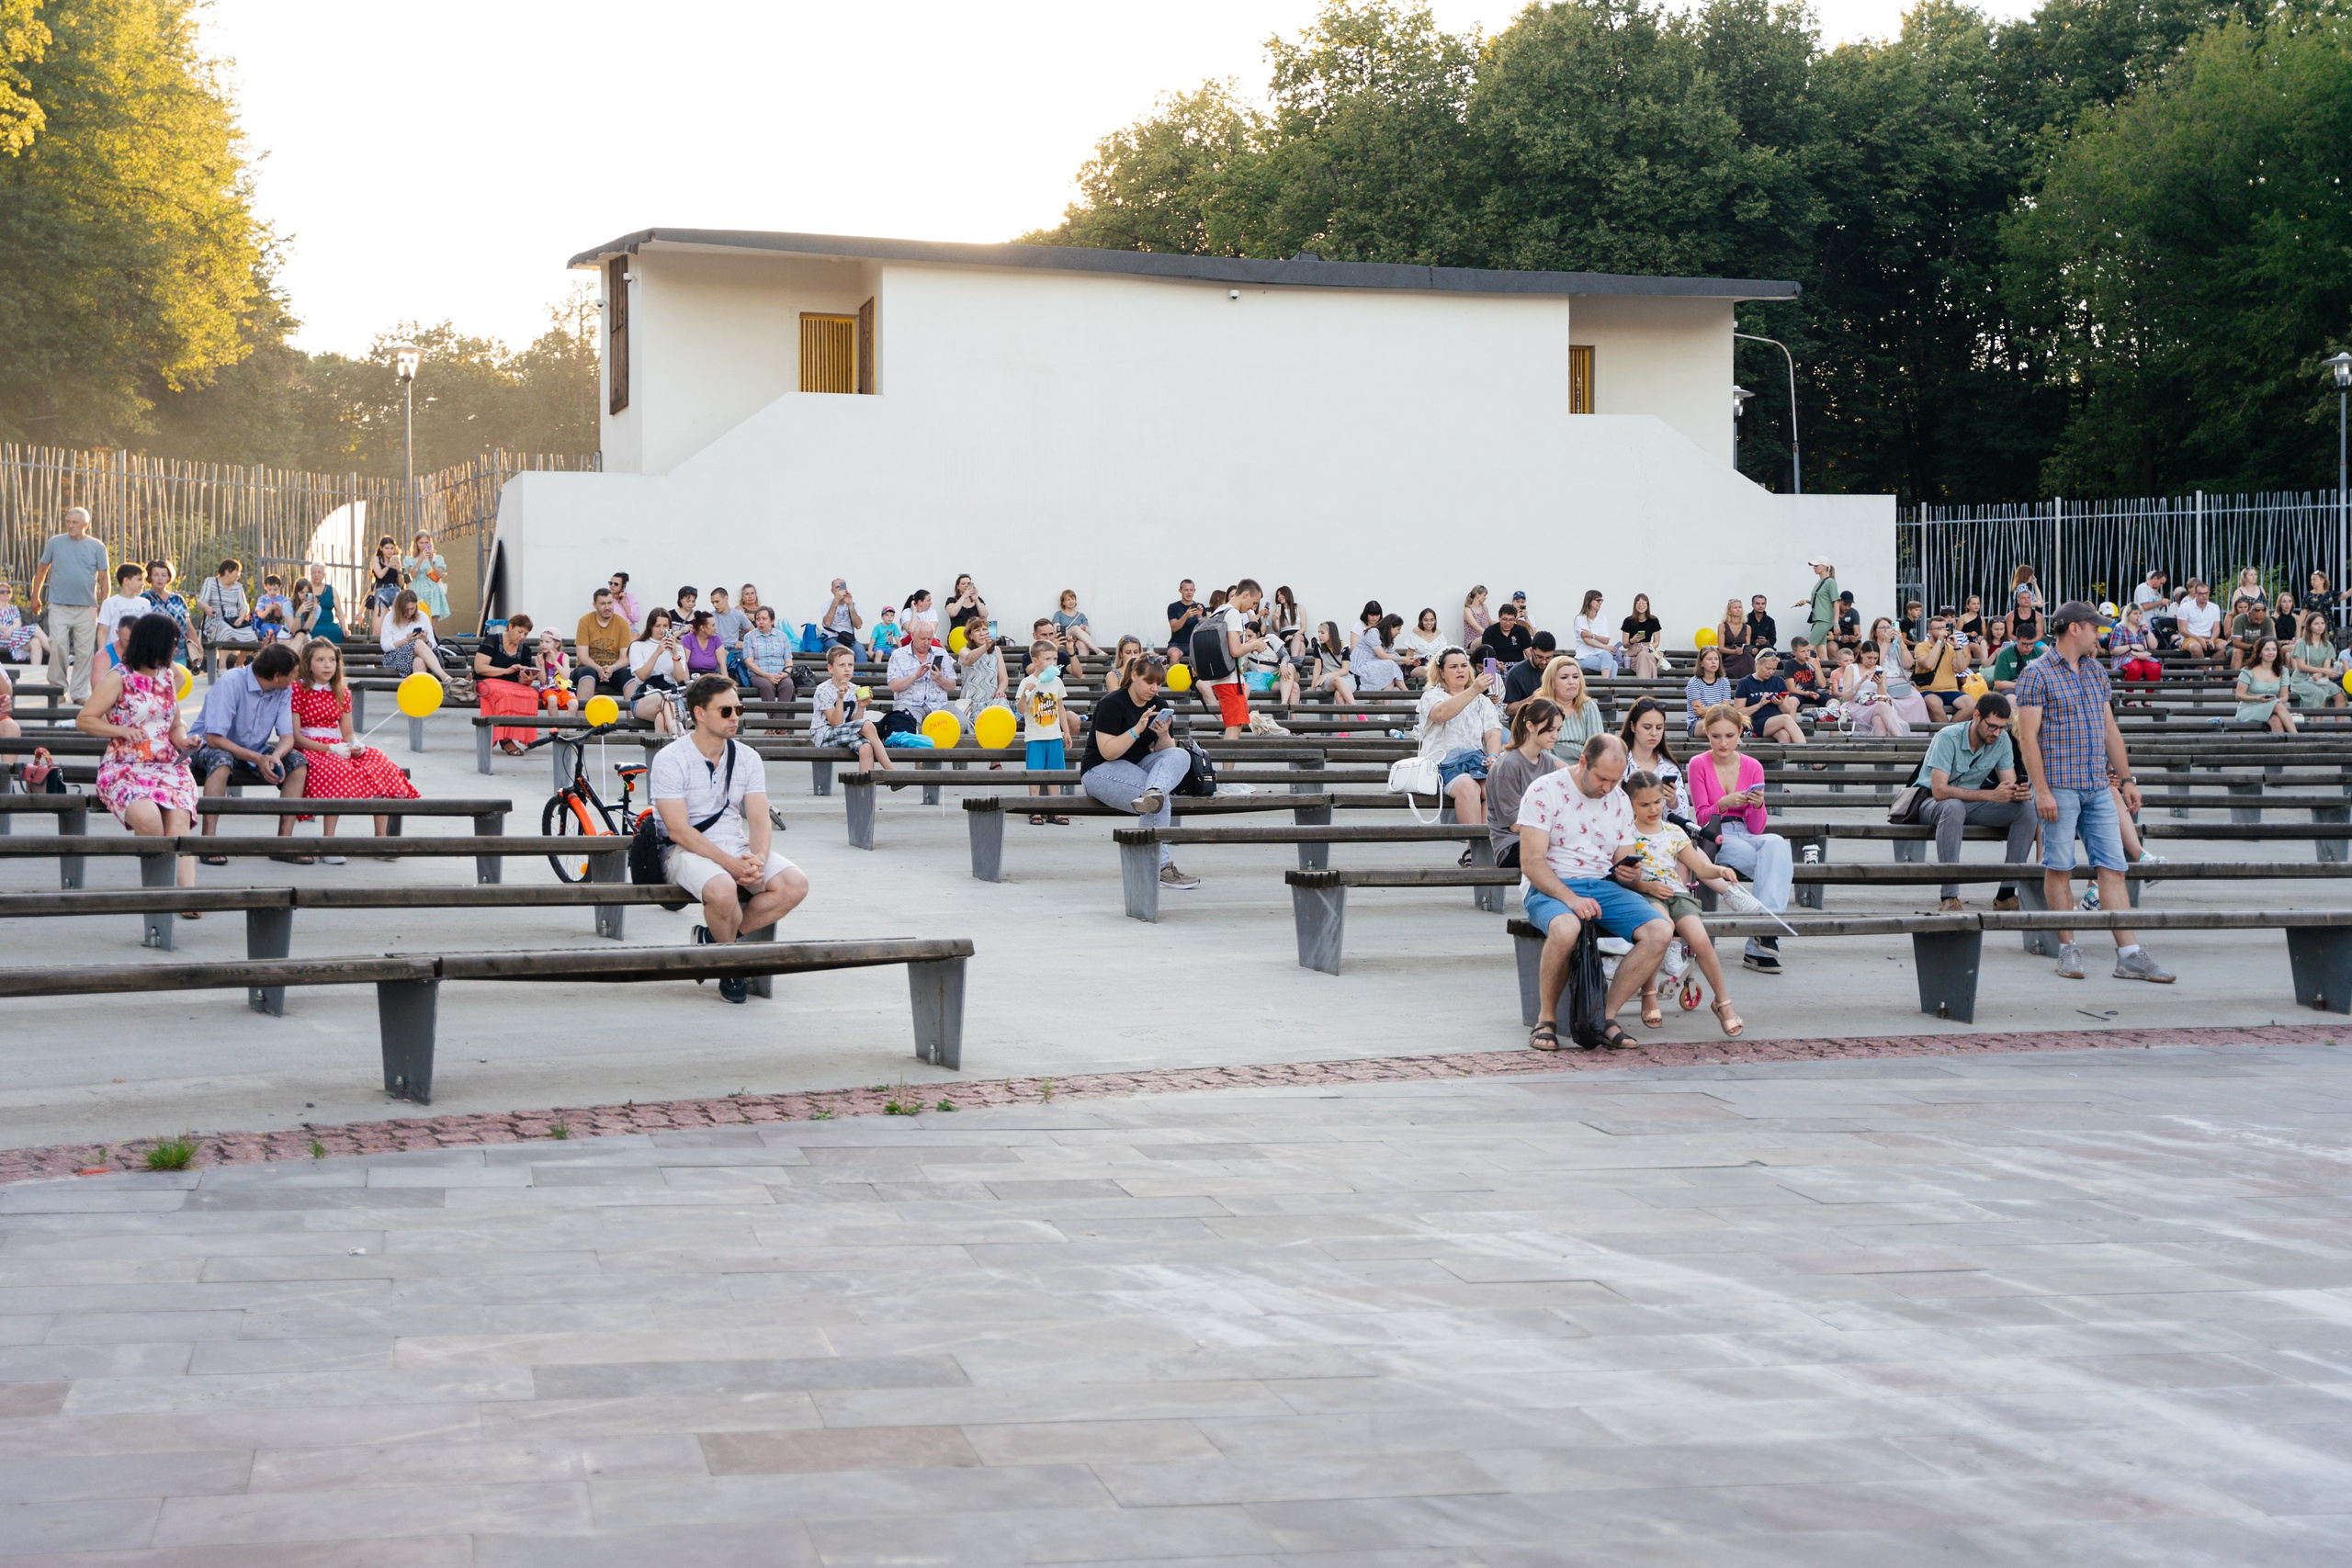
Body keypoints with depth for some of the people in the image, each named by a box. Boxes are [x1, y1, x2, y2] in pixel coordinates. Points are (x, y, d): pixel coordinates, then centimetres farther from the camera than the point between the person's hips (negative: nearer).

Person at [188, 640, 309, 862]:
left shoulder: (284, 691, -4)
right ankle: (208, 842, -39)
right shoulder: (230, 684, -24)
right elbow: (214, 739, -27)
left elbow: (287, 737, -7)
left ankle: (284, 841, -17)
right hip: (208, 749, -6)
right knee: (222, 760, -39)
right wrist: (258, 760, -32)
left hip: (254, 753, 6)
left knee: (297, 761, -16)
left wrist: (275, 757, -31)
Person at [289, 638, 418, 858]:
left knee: (381, 764, -19)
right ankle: (327, 842, -38)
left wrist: (356, 746, -10)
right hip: (309, 749, -6)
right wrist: (329, 749, -20)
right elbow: (295, 737, -10)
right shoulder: (297, 690, -3)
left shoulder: (342, 692, 15)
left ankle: (381, 838, -18)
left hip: (338, 748, 6)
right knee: (336, 769, -38)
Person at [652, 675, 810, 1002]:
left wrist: (756, 859, -21)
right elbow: (678, 829, -16)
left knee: (795, 885, -19)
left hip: (737, 849, 6)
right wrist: (730, 864, -25)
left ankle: (713, 937, -5)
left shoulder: (747, 758, 8)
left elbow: (760, 820, 2)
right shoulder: (670, 760, -9)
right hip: (686, 851, -6)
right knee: (722, 889, -37)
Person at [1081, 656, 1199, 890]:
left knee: (1181, 756, -23)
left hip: (1139, 768, 7)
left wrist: (1164, 735, -14)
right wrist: (1137, 730, -28)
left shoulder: (1158, 706, 9)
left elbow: (1168, 752, 8)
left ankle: (1153, 792, -52)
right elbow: (1108, 752, -19)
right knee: (1159, 804, -30)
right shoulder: (1112, 704, -11)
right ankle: (1161, 867, -28)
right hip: (1100, 771, -6)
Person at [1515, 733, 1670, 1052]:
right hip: (1550, 888, -5)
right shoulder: (1545, 791, -6)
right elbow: (1531, 862, -13)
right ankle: (1546, 1019, -18)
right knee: (1565, 928, -41)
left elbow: (1624, 864, 17)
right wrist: (1571, 898, -26)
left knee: (1660, 931, -22)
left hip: (1604, 886, 5)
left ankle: (1607, 1016, -14)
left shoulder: (1620, 801, 13)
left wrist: (1629, 873, -9)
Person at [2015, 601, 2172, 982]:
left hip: (2098, 788, 6)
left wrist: (2127, 779, 16)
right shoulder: (2037, 674, -5)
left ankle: (2129, 955, -2)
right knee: (2059, 868, -1)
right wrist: (2041, 790, -17)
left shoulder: (2096, 672, 17)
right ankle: (2068, 950, 8)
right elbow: (2027, 736, -10)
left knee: (2113, 867, 1)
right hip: (2059, 787, -6)